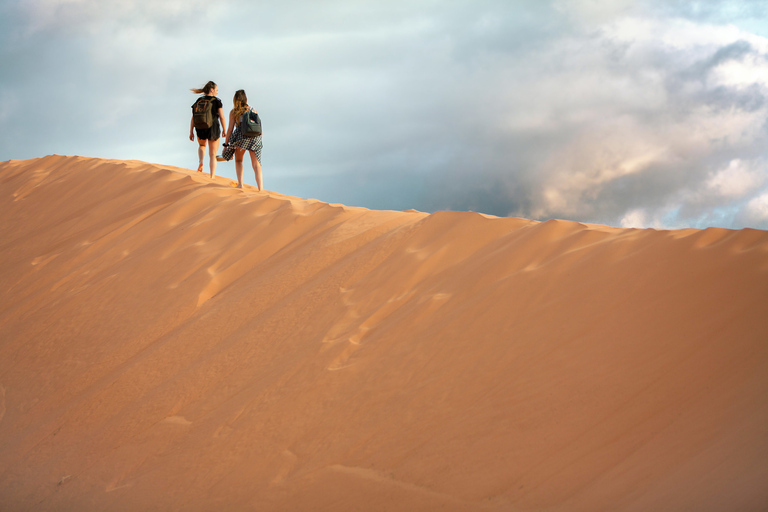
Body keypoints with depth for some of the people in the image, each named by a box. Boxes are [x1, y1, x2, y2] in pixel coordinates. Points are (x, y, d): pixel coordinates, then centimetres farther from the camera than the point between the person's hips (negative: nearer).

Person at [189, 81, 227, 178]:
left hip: (201, 129, 2)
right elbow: (222, 117, -7)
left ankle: (200, 162, 6)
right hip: (214, 129, -2)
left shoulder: (199, 101, 4)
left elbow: (193, 117, 2)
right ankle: (212, 177, 2)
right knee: (213, 155, 10)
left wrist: (191, 132, 6)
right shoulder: (217, 101, -4)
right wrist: (225, 131, 3)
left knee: (202, 145, 34)